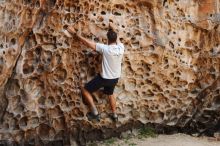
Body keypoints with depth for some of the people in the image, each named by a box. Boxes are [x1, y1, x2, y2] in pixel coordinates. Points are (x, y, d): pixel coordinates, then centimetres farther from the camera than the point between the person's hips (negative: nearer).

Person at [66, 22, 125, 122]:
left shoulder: (105, 48, -25)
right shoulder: (121, 48, -11)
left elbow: (88, 42, -22)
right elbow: (117, 39, 14)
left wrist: (75, 33, -15)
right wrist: (113, 29, 28)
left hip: (104, 78, -6)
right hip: (115, 78, 6)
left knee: (85, 90, 9)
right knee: (110, 94, 33)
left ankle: (95, 113, 8)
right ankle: (114, 115, 43)